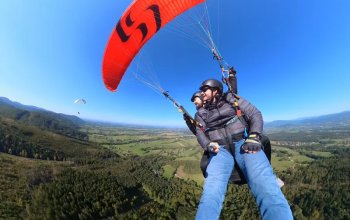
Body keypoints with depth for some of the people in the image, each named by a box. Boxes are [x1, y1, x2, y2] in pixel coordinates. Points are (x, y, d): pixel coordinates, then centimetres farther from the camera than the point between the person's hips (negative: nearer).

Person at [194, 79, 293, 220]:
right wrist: (208, 145, -15)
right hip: (220, 150, 1)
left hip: (243, 143, 0)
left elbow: (255, 114, 8)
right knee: (210, 194, -25)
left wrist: (253, 137, -9)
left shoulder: (231, 99, 15)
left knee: (267, 191, -29)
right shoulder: (200, 113, 20)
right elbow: (200, 133, 9)